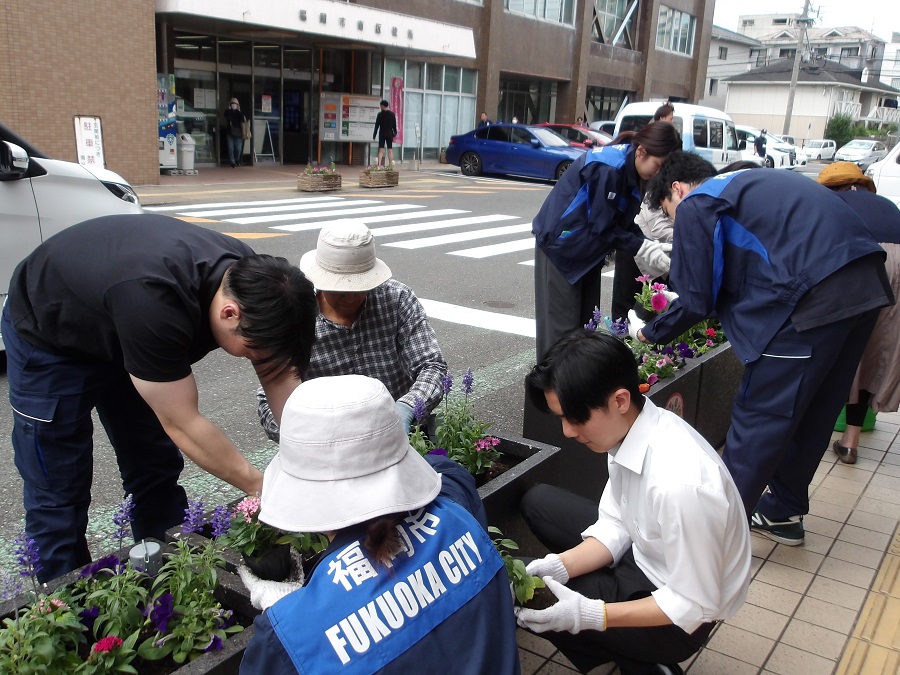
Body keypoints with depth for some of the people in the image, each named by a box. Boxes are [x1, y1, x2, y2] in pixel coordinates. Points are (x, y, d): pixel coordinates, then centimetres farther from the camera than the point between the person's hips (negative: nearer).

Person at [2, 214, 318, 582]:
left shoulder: (251, 279, -22)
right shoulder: (154, 302, -43)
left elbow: (281, 376, -13)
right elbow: (182, 425, -34)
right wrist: (260, 487, -25)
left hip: (116, 331, 6)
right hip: (48, 338, -6)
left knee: (157, 471, 8)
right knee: (59, 491, -4)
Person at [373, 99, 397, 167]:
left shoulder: (380, 114, -8)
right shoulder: (392, 114, 1)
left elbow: (377, 125, -7)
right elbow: (394, 125, 6)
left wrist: (374, 134, -2)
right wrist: (395, 132, 19)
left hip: (382, 134, -2)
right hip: (390, 134, 2)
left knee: (381, 150, 0)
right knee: (390, 150, 6)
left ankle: (379, 165, -10)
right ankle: (390, 165, 5)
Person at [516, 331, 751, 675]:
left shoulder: (679, 483, -37)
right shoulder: (628, 427, -13)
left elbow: (693, 606, -25)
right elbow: (615, 526, -1)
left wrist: (588, 615, -28)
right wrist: (559, 566, -17)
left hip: (681, 615, -8)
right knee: (537, 502, 10)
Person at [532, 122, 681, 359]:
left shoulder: (630, 169, 1)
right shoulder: (608, 168, -26)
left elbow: (623, 221, 5)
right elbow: (602, 225, -24)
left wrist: (648, 244, -10)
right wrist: (643, 248, -21)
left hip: (588, 248, 9)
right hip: (562, 244, -9)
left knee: (587, 320, 10)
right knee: (562, 323, -5)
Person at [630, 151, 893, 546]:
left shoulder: (695, 206, 2)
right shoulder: (749, 185, 28)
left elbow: (696, 302, 0)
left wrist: (649, 333, 16)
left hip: (814, 297, -9)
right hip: (867, 286, 9)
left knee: (757, 419, 1)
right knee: (811, 414, 19)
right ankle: (782, 513, 33)